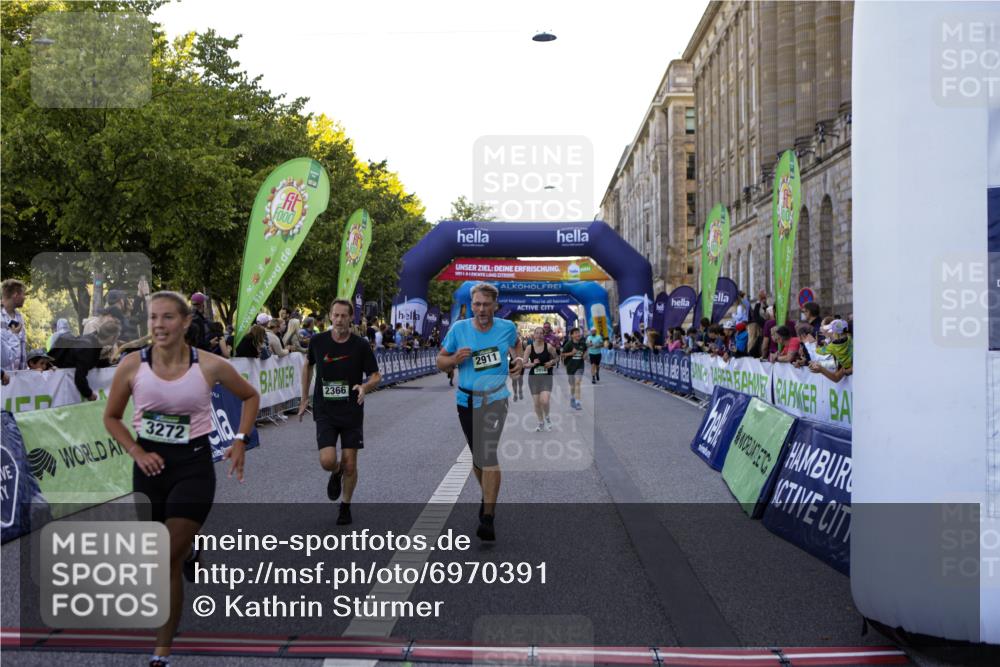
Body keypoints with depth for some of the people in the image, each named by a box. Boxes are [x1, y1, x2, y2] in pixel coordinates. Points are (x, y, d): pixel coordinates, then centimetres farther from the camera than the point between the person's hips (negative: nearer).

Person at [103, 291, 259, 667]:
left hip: (193, 465, -3)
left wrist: (240, 442, 0)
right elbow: (111, 417, 8)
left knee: (167, 562, -7)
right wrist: (136, 452, -6)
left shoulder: (210, 366, -11)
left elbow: (250, 397, 8)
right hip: (151, 465, 3)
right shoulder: (132, 365, -7)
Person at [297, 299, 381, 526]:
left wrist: (365, 387, -26)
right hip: (325, 412, 0)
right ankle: (336, 474, 25)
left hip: (352, 413, 0)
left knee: (350, 465, 3)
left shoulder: (361, 345, -8)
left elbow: (376, 376, -3)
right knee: (327, 461, -13)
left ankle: (345, 506, 26)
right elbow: (308, 366, 15)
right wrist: (304, 398, 15)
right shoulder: (318, 341, -4)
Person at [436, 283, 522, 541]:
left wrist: (518, 358, 2)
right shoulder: (458, 329, -5)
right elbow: (440, 362, 2)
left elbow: (515, 343, 21)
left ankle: (488, 518, -14)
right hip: (467, 400, 3)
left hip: (496, 398, -2)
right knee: (477, 457, 16)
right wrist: (455, 359, -19)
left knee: (488, 455, -17)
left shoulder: (507, 327, -3)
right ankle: (488, 497, 42)